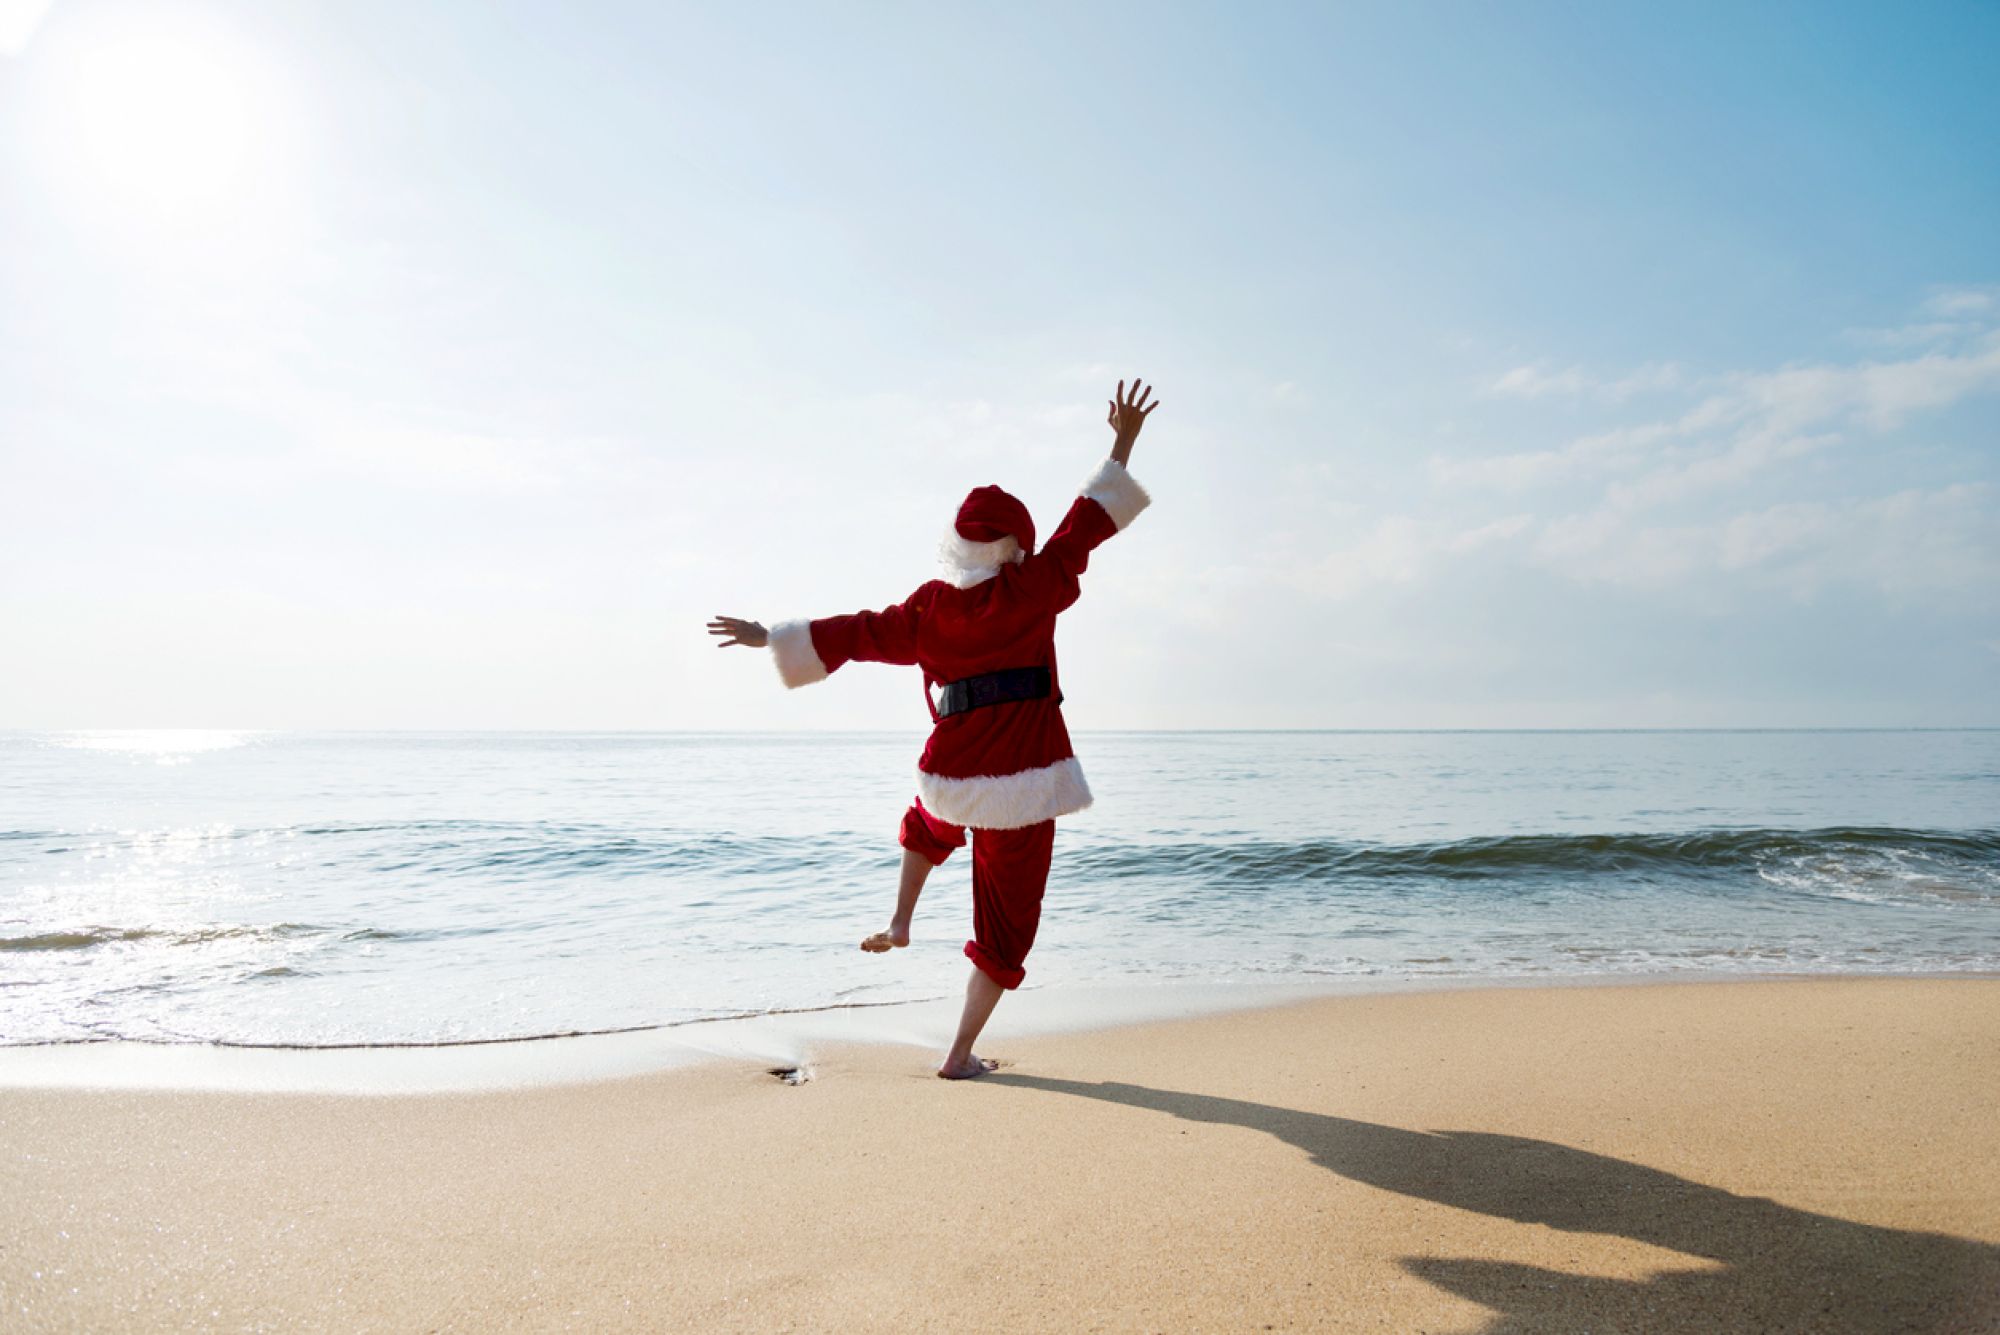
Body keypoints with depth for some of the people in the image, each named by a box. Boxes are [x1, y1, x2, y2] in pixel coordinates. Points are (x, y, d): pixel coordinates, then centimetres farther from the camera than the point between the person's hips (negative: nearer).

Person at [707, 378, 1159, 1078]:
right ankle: (961, 1054, 12)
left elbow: (850, 634, 6)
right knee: (1006, 914, 9)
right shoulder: (1033, 591, -4)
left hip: (953, 769, 3)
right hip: (1027, 777, -2)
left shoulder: (926, 611, 0)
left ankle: (900, 921, 36)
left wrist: (768, 636, 18)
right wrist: (1123, 444, 12)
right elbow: (1086, 522, 3)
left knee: (930, 820, 42)